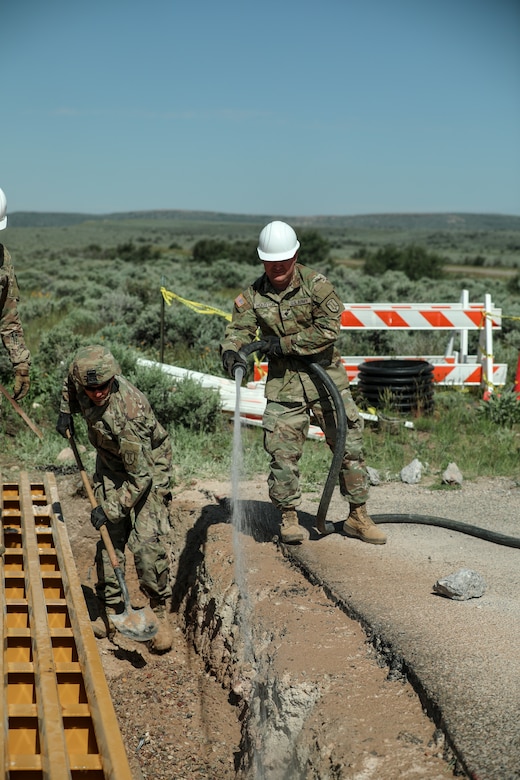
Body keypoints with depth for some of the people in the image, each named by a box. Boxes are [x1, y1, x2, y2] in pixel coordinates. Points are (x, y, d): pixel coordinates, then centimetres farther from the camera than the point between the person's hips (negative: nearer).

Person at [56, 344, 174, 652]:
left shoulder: (131, 410, -38)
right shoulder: (80, 377, -19)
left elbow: (140, 474, -31)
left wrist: (111, 509, -24)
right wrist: (66, 411, 3)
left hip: (148, 467, -6)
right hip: (111, 463, 6)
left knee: (147, 541, -15)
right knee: (109, 538, 2)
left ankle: (161, 614, 0)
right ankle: (111, 610, 14)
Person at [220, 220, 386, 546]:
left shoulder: (317, 284, -6)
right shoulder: (253, 295, 3)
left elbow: (329, 330, -14)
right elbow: (238, 329, -2)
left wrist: (285, 344, -16)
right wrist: (231, 351, -26)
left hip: (326, 378, -1)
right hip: (283, 384, 1)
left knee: (349, 445, 2)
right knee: (283, 453, -2)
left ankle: (358, 516, 14)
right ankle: (289, 518, 14)